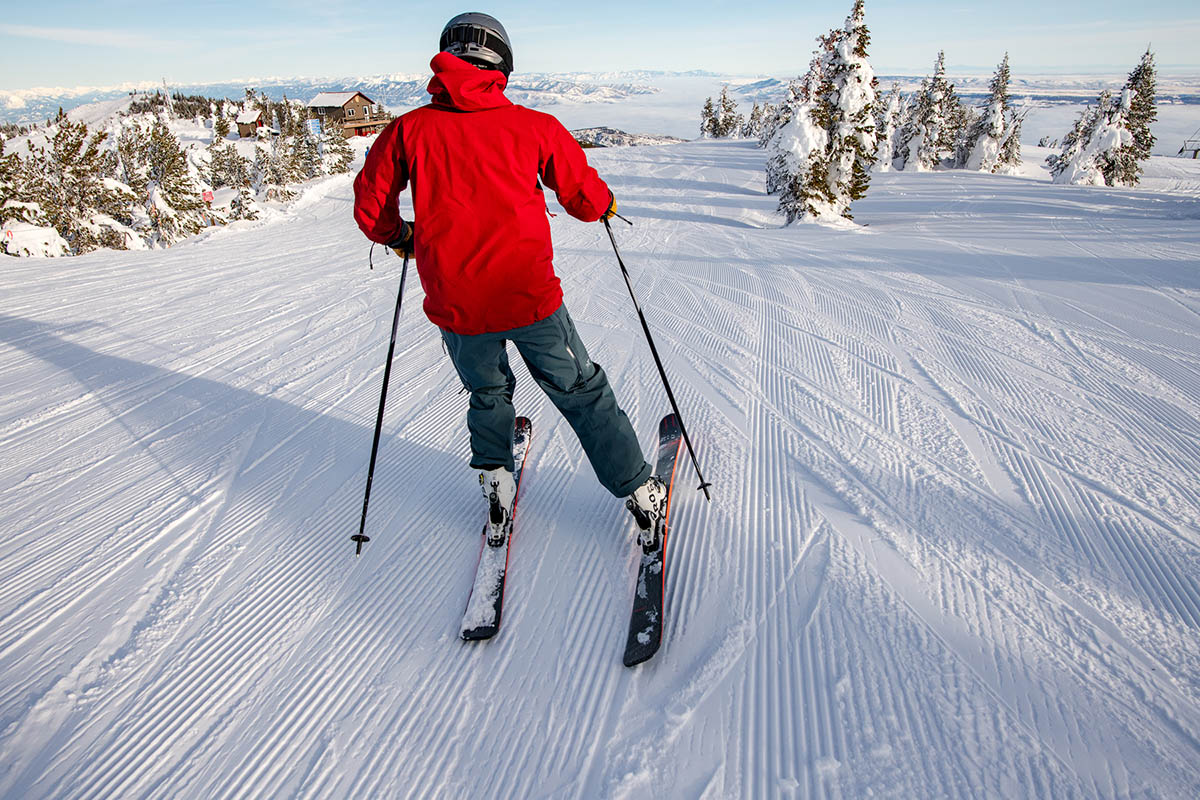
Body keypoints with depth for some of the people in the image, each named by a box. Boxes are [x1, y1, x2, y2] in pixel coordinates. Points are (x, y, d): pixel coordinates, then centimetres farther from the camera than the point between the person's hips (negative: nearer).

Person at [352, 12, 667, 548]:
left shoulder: (410, 129, 4)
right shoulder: (533, 126, 1)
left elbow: (370, 208, 8)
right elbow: (585, 200, 4)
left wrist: (399, 238, 28)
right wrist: (606, 203, 27)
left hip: (454, 305, 2)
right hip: (529, 297, -1)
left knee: (487, 394, 29)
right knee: (581, 392, 16)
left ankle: (496, 485, 25)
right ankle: (639, 493, 23)